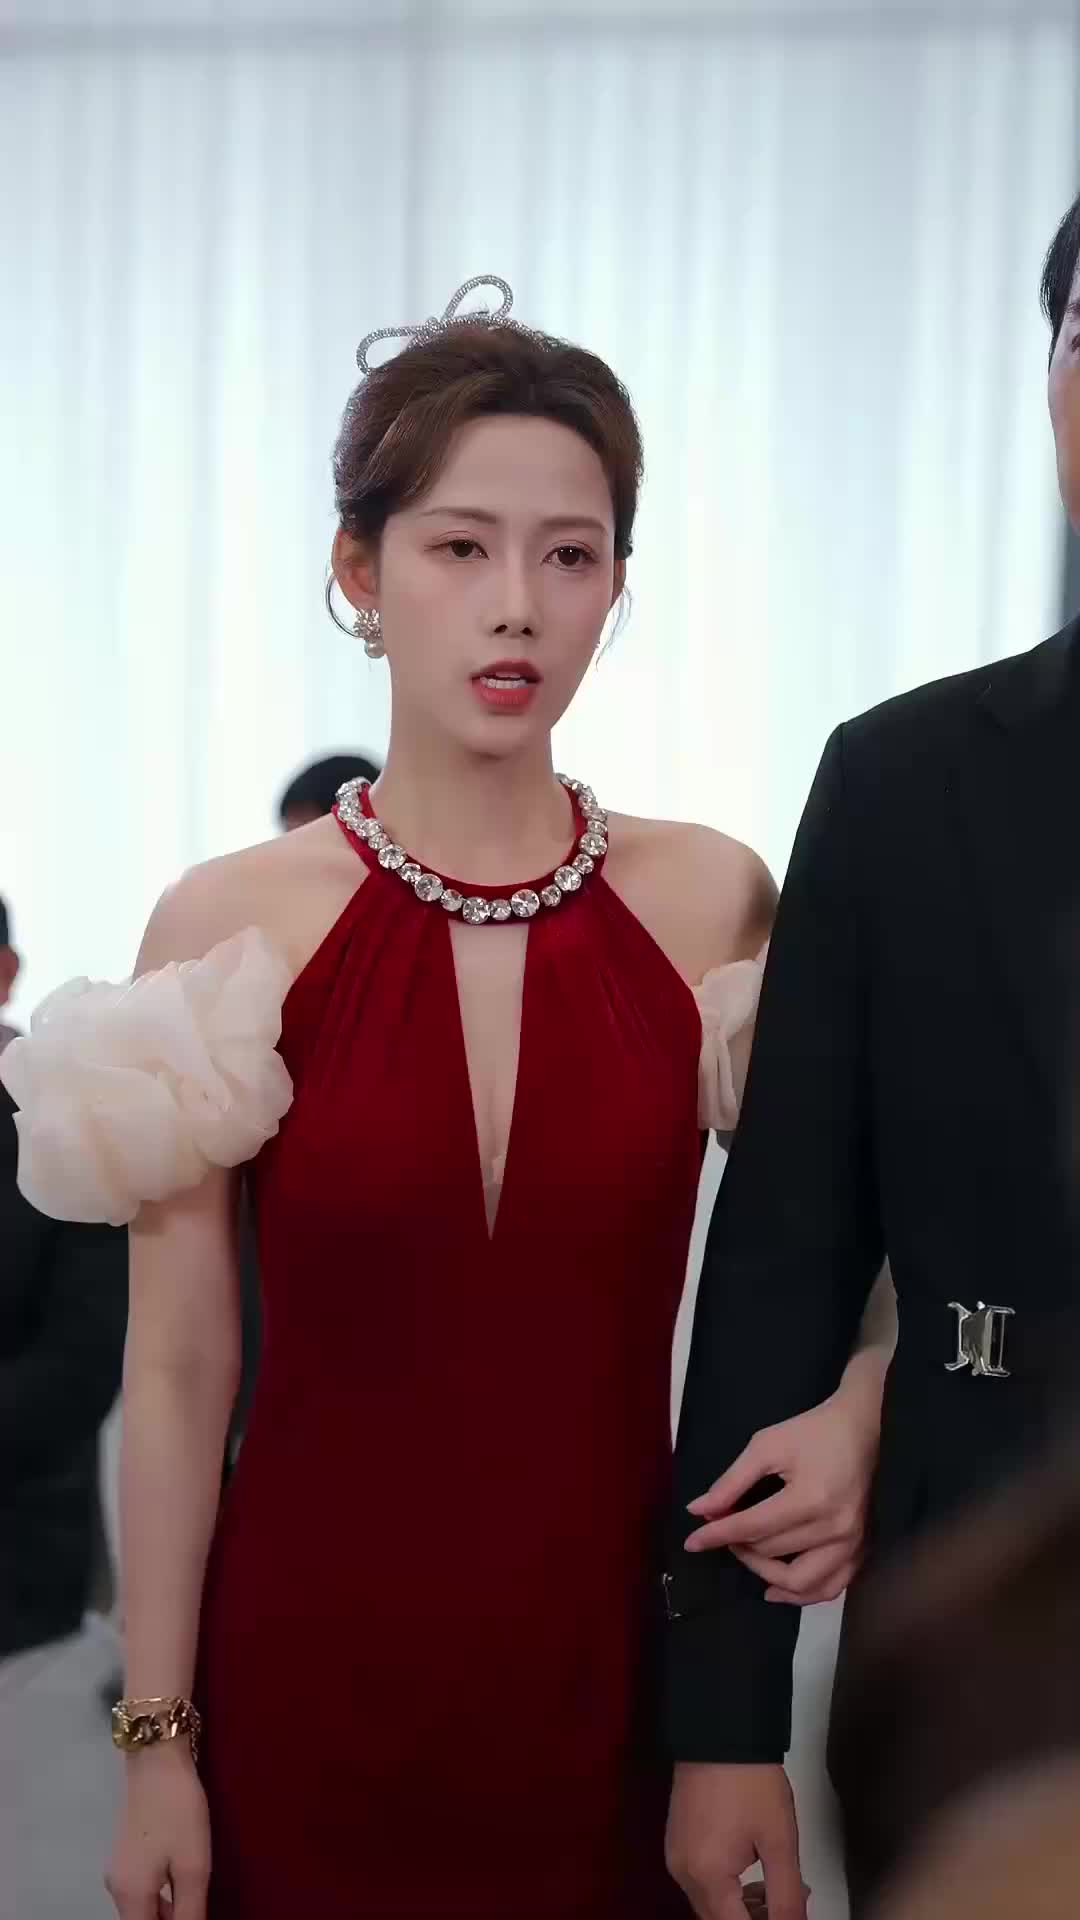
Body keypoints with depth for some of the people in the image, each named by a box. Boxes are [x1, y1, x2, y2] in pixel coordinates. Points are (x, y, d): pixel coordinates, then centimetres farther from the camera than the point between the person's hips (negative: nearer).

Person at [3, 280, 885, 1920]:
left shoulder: (713, 904, -2)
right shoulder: (229, 926, -6)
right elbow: (177, 1372, -3)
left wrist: (850, 1414, -12)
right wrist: (154, 1739, -2)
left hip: (608, 1662, 1)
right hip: (310, 1669, -1)